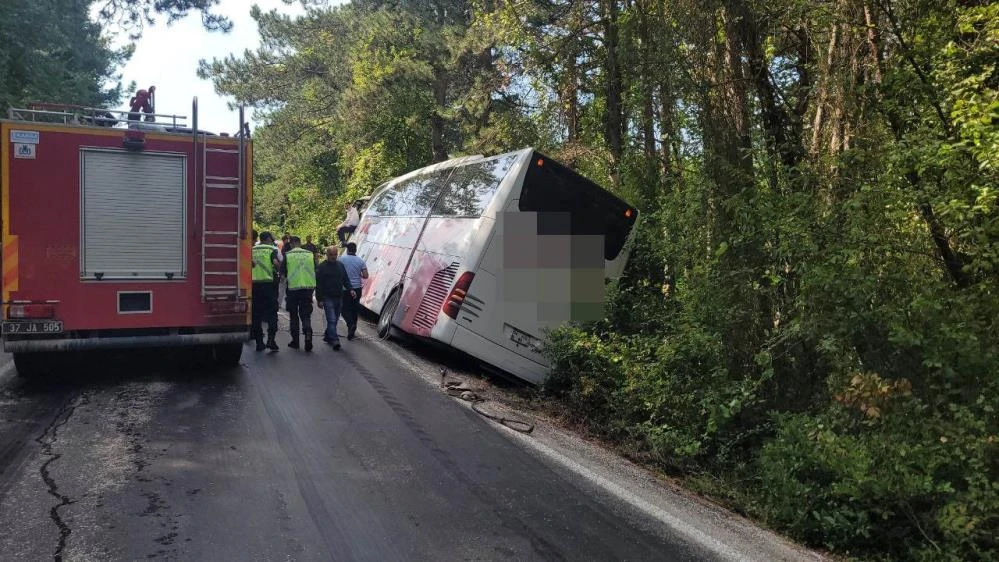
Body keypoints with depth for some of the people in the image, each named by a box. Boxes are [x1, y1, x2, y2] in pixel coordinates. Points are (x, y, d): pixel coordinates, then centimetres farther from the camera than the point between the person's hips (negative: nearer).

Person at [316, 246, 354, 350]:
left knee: (334, 320, 12)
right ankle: (335, 341, -17)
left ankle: (328, 336, 28)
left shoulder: (340, 265, 12)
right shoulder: (321, 267, -4)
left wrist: (350, 289, 1)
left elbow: (346, 280, 18)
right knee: (332, 320, -12)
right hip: (328, 298, -6)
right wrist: (319, 299, -10)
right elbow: (318, 285, -6)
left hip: (339, 298, 6)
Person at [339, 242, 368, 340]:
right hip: (357, 288, 3)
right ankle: (351, 332, 18)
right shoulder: (360, 261, 1)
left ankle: (351, 324, -20)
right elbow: (365, 276, -1)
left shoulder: (342, 259, -7)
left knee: (345, 309, 5)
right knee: (354, 310, 13)